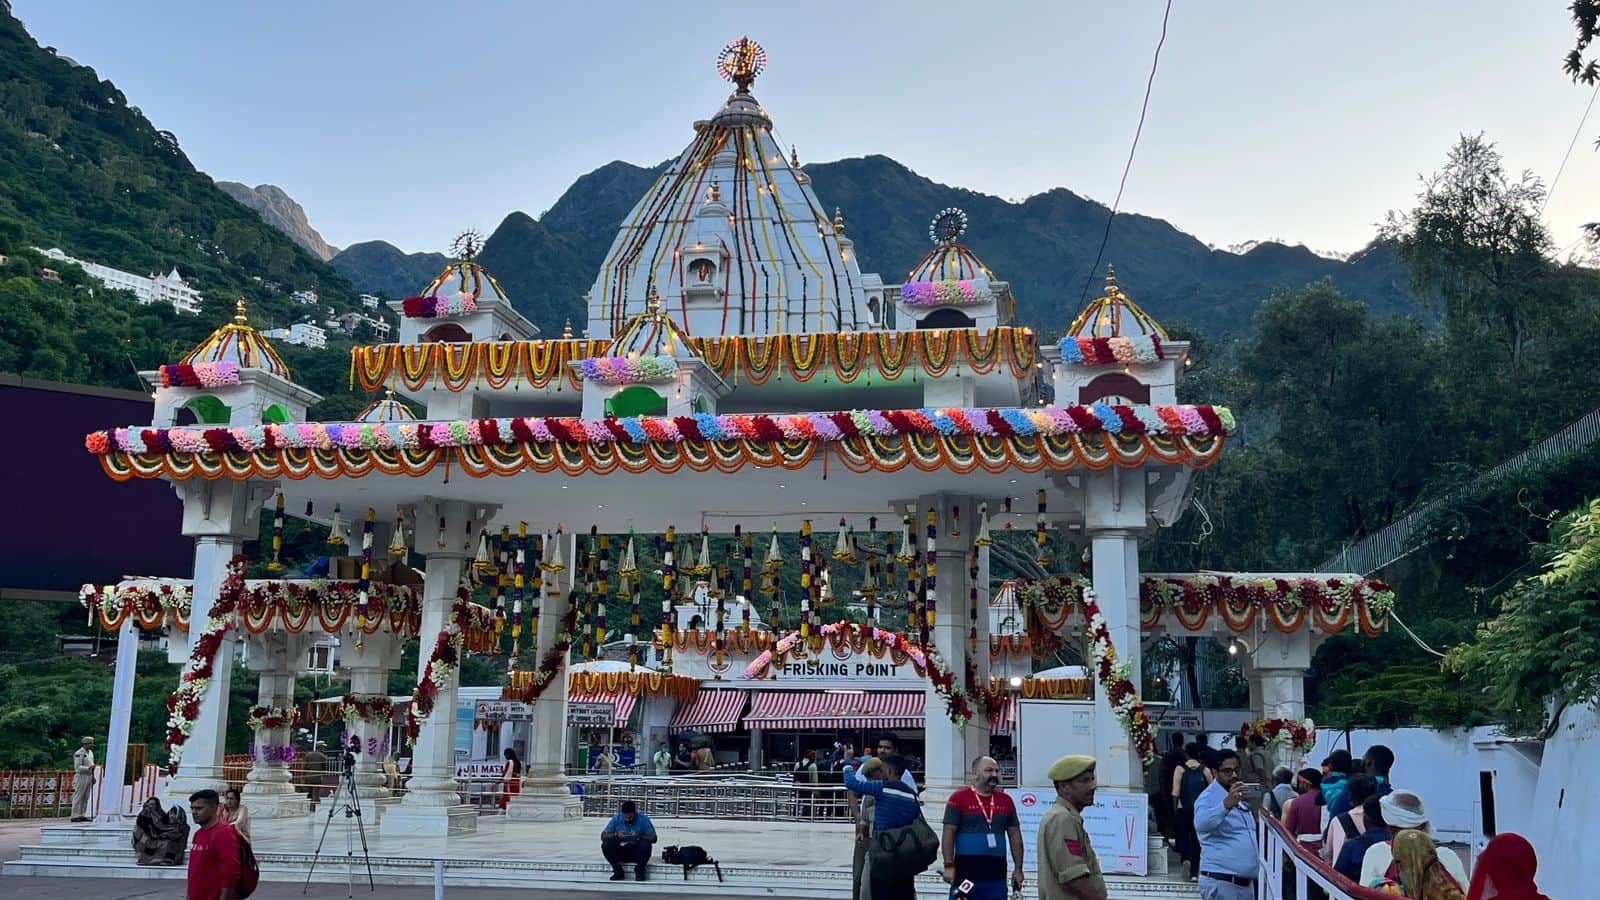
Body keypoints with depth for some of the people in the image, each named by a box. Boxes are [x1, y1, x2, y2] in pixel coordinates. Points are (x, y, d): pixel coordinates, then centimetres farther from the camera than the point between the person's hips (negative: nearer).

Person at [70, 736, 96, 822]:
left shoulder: (90, 752, 15)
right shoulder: (79, 753, -11)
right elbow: (77, 767, -16)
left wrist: (93, 776, 19)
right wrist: (88, 768, -26)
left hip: (89, 777, 8)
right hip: (81, 776, -8)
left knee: (85, 798, 9)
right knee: (78, 798, -6)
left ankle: (82, 815, 12)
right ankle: (75, 816, -4)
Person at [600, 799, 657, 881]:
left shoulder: (643, 819, -9)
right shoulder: (616, 819, -5)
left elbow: (653, 838, -11)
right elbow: (603, 836, -8)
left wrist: (639, 836, -28)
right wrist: (616, 835, -28)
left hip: (637, 853, -2)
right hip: (621, 852, 2)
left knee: (645, 844, -33)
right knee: (605, 845, -24)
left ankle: (639, 870, -8)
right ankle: (618, 871, -7)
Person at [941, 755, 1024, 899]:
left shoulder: (1006, 801, 11)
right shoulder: (958, 798, -2)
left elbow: (1015, 835, 14)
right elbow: (949, 833, -5)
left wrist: (1018, 868, 8)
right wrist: (949, 866, -13)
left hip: (997, 877, 4)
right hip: (965, 875, -4)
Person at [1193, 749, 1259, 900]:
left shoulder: (1240, 799, 18)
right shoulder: (1209, 797, -12)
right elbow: (1201, 824, -35)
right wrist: (1226, 804, -49)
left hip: (1246, 880, 9)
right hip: (1221, 881, -9)